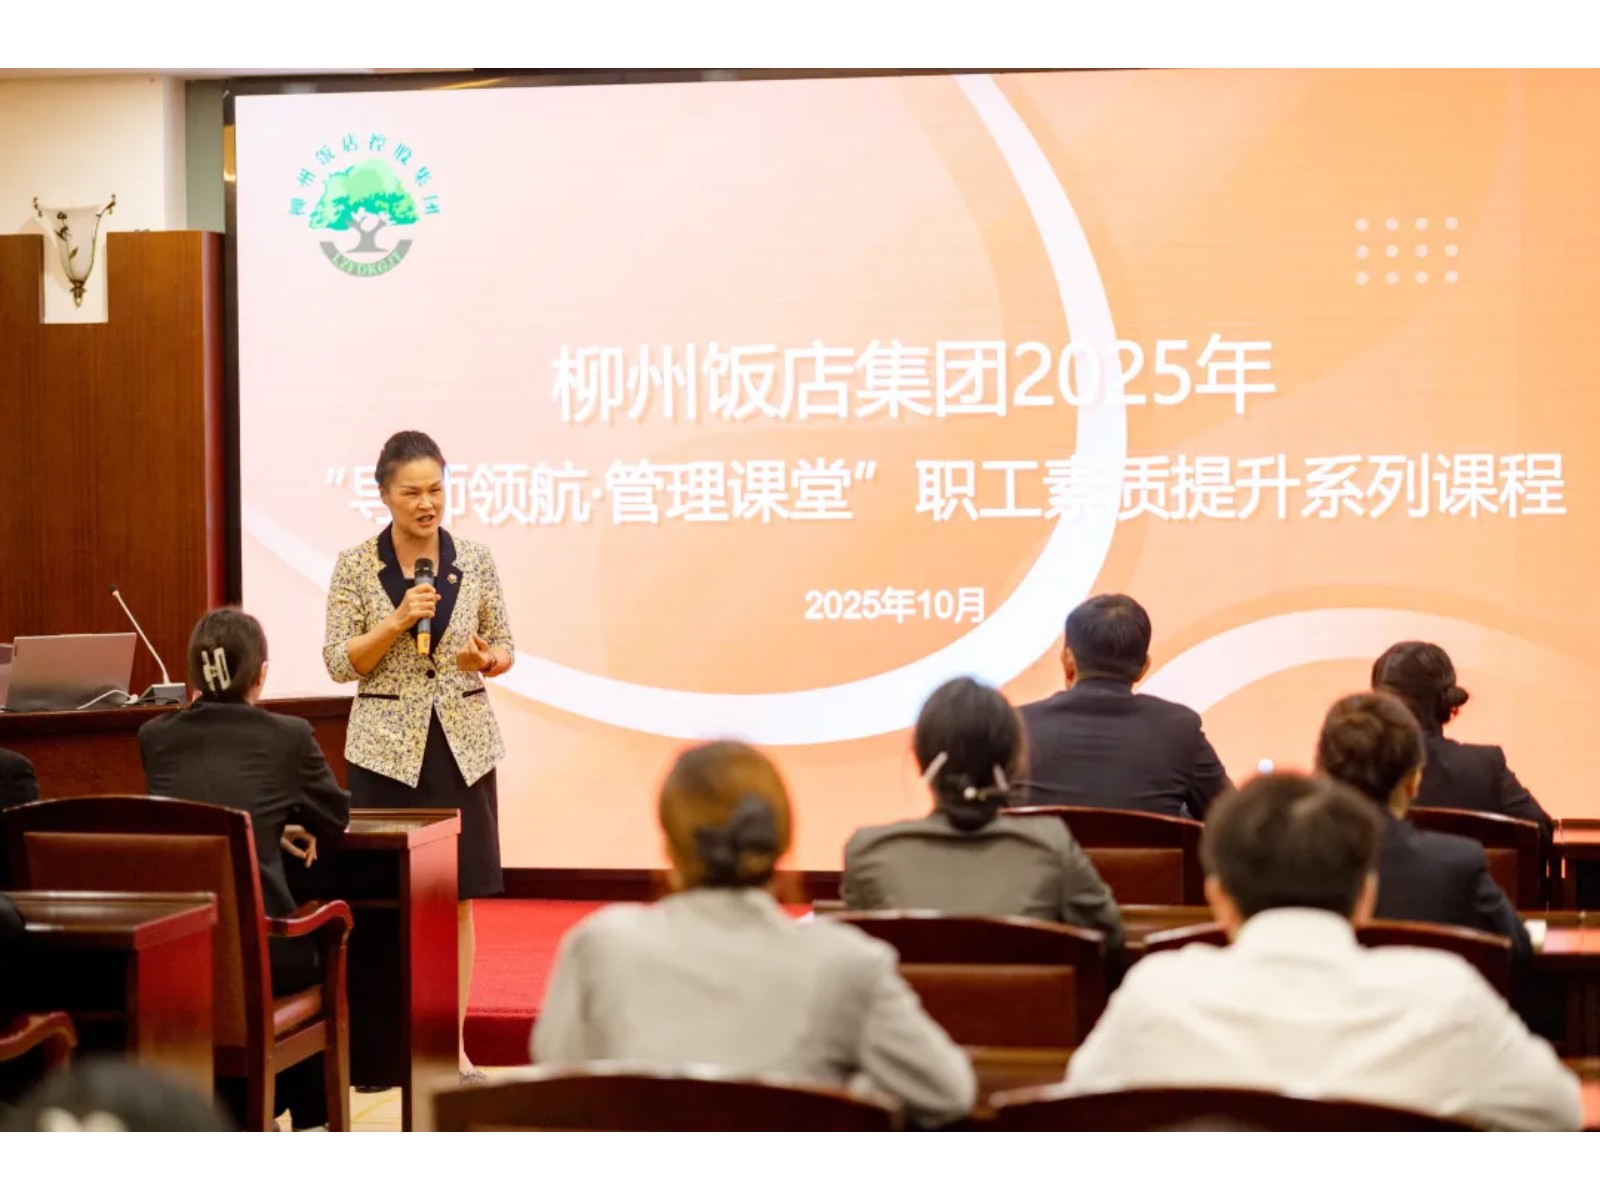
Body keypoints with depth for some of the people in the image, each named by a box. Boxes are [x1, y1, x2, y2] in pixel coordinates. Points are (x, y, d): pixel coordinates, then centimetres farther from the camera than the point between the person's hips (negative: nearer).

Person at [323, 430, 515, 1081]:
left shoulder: (475, 560, 3)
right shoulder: (356, 566, -2)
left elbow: (504, 647, 9)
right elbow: (339, 663, -4)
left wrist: (486, 659, -13)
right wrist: (397, 621, -17)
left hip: (463, 745, 2)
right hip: (386, 747, -2)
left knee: (458, 896, 4)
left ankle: (454, 1042, 12)